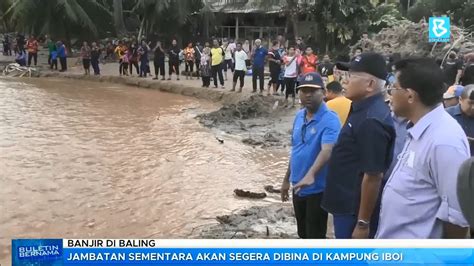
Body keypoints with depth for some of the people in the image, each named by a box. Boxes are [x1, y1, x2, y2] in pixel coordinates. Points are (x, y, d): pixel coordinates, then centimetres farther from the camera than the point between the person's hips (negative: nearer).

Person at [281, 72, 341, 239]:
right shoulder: (299, 116, 5)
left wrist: (311, 174, -50)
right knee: (303, 233, 21)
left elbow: (327, 150, -34)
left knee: (315, 235, 3)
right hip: (299, 186, 7)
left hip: (317, 188, -7)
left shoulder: (330, 120, -19)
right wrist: (287, 179, 17)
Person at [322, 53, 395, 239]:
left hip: (355, 210, -10)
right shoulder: (362, 110, 7)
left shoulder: (372, 120, -24)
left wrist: (363, 223, -20)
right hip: (346, 205, 10)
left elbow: (373, 176, -24)